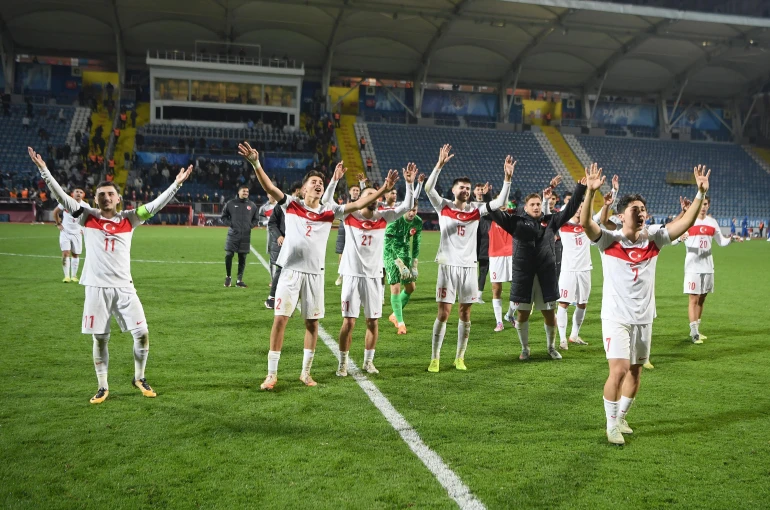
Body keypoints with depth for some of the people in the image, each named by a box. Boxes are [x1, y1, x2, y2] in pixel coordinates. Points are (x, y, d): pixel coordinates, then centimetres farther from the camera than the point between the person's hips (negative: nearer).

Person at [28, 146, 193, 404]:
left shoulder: (129, 219, 6)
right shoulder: (87, 217, 4)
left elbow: (155, 205, 1)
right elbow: (61, 196, -3)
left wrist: (176, 184, -6)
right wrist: (44, 170, -12)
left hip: (124, 286, 1)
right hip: (96, 287, -1)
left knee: (142, 333, -2)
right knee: (99, 339, 6)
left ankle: (139, 378, 20)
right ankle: (103, 387, 20)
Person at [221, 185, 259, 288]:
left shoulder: (252, 205, 9)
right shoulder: (231, 204, 4)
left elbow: (256, 219, 17)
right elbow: (224, 217, 10)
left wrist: (250, 225, 1)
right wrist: (230, 223, -6)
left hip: (245, 236, 2)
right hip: (233, 234, -2)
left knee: (242, 258, 4)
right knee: (228, 255, -7)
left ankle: (239, 280, 13)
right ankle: (228, 277, 13)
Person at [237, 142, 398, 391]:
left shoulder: (329, 211, 6)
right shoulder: (291, 205, 1)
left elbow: (358, 204, 3)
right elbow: (270, 187, -11)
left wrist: (382, 190, -6)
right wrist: (256, 163, -26)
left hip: (315, 274, 3)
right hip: (291, 271, -3)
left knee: (312, 323, 8)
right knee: (280, 319, -3)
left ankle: (306, 372, 22)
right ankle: (272, 374, 6)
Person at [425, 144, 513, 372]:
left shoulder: (475, 210, 6)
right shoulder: (444, 207, 0)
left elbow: (500, 202, -3)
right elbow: (428, 188, -15)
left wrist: (507, 178, -13)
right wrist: (440, 164, -24)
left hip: (469, 267, 3)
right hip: (448, 266, -3)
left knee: (465, 314, 8)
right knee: (443, 313, -3)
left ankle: (460, 358, 19)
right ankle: (434, 359, 6)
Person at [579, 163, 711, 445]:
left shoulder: (653, 238, 0)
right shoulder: (609, 240, -10)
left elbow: (686, 221, -6)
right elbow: (585, 223, -27)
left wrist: (701, 193, -17)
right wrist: (590, 191, -40)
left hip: (644, 317, 5)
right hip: (616, 316, -5)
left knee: (635, 372, 13)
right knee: (619, 371, -13)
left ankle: (621, 417, 34)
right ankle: (611, 426, 7)